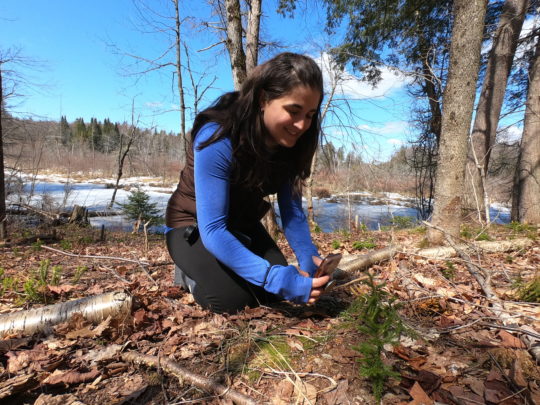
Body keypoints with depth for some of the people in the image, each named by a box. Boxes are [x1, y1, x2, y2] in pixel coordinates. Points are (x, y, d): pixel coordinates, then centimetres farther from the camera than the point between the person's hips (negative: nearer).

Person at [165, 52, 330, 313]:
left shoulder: (289, 143, -14)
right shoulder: (217, 139, -34)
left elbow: (292, 212, -12)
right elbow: (213, 230, -36)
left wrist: (310, 259, -30)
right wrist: (278, 278, -45)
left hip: (242, 225, 6)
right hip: (194, 226, -5)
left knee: (272, 295, -3)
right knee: (232, 300, -23)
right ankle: (190, 271, 9)